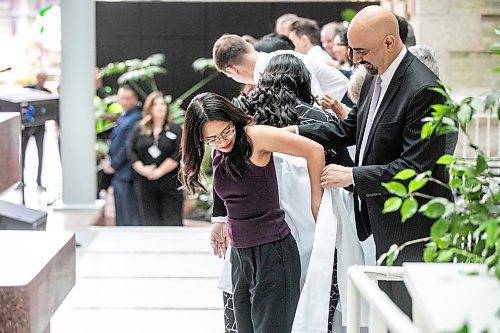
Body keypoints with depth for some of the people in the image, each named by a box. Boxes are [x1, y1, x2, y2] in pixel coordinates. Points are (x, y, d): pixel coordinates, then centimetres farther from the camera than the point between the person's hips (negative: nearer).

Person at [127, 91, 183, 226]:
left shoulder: (175, 129, 3)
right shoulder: (138, 129, 9)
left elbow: (178, 155, -7)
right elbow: (131, 152, 4)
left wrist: (160, 171, -13)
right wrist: (142, 169, -12)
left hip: (170, 183, -2)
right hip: (144, 183, 2)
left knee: (172, 219, -5)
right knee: (150, 219, 5)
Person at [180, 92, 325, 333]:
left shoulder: (253, 136, -14)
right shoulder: (219, 154, 9)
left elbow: (314, 150, -14)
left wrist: (316, 202, -6)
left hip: (271, 251, -8)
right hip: (240, 254, 8)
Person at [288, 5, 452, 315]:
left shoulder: (424, 90, -23)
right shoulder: (375, 77, 6)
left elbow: (414, 167, -26)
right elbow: (350, 128, 17)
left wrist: (352, 176, -20)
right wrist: (294, 132, 5)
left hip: (412, 226, -9)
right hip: (384, 220, 9)